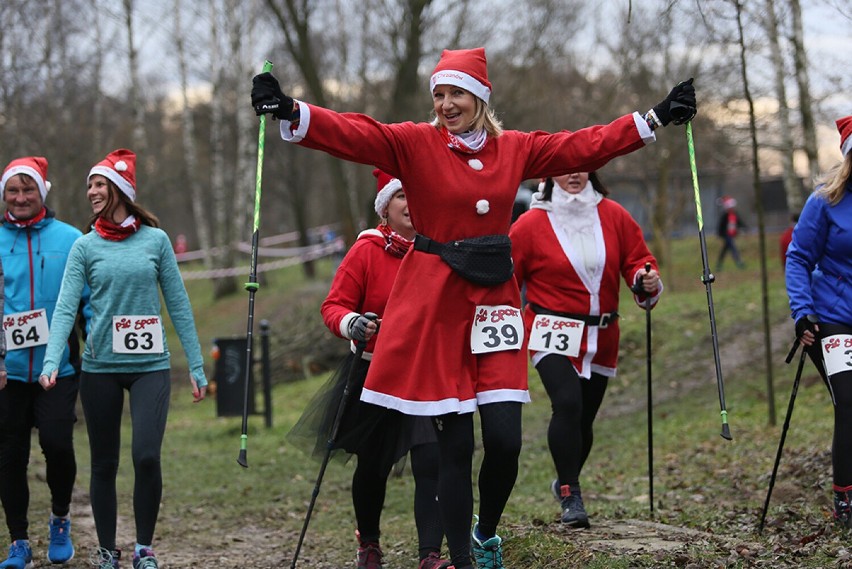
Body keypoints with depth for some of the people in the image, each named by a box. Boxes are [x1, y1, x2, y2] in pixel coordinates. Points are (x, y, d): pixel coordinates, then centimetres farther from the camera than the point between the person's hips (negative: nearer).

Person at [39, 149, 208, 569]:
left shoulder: (155, 240, 3)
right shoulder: (85, 247, 3)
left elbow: (178, 305, 6)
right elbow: (65, 308, -6)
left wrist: (196, 366, 3)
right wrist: (51, 361, -21)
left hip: (150, 366, -1)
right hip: (100, 367, 1)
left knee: (146, 456, -14)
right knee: (104, 464, 7)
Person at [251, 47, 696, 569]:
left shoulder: (515, 149, 8)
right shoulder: (414, 143, -2)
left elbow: (587, 145, 15)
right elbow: (354, 134, -15)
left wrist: (655, 118, 14)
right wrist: (291, 113, -31)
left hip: (494, 301, 3)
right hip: (434, 305, -3)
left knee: (505, 440, -5)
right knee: (456, 444, -3)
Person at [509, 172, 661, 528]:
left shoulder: (613, 216, 3)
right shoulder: (531, 224, -5)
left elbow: (637, 258, 8)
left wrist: (646, 278, -14)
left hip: (600, 337, 4)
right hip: (553, 333, -4)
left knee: (584, 417, 11)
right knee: (567, 403, -24)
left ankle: (566, 482, 35)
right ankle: (571, 495, -16)